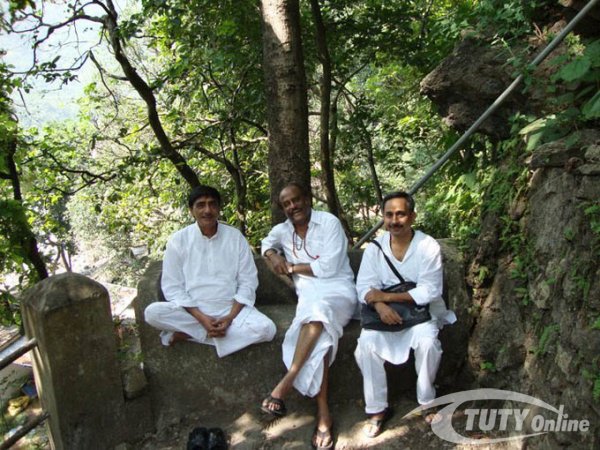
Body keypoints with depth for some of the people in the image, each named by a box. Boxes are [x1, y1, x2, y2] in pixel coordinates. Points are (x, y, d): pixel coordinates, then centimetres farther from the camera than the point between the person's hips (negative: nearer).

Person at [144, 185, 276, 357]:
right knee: (153, 312, -27)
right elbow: (172, 287, -4)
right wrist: (201, 318, -17)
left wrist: (230, 317, -15)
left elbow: (248, 282, -1)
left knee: (266, 329, -26)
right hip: (192, 311, -1)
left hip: (231, 309, 2)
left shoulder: (235, 237, -1)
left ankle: (188, 333, -17)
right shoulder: (178, 240, -3)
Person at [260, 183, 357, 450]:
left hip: (338, 291, -3)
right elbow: (266, 244, 35)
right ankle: (323, 414, -27)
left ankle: (284, 385, -34)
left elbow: (328, 268, -12)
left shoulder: (329, 222, -4)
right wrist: (274, 256, 11)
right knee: (318, 337, -30)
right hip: (308, 296, 3)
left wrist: (292, 267, -4)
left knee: (318, 311, -38)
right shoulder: (283, 230, 13)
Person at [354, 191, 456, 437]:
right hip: (386, 312, 2)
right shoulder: (375, 247, -4)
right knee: (366, 344, -24)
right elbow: (364, 287, -8)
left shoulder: (428, 246, -12)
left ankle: (427, 401, -1)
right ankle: (377, 408, -4)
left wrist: (387, 296, -23)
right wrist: (380, 306, -31)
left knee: (426, 342, -30)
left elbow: (429, 291, -17)